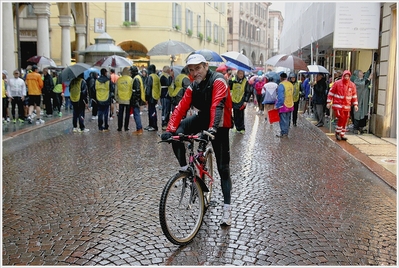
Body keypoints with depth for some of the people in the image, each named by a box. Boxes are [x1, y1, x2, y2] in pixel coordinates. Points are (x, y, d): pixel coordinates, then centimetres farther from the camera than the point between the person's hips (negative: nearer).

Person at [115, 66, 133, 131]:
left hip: (121, 100, 2)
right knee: (127, 114, 7)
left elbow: (116, 90, 4)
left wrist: (116, 98, 13)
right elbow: (132, 89, -8)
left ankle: (119, 127, 12)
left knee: (120, 114, 10)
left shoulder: (119, 79, -1)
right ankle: (126, 127, 9)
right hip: (128, 100, -2)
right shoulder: (130, 79, -9)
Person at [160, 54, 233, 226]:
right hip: (203, 118, 5)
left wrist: (212, 129, -48)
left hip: (219, 125, -5)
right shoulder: (193, 87, 0)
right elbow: (181, 108, -8)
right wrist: (170, 129, -22)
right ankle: (184, 168, -7)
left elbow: (217, 106, -34)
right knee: (177, 133, -24)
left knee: (223, 168, -2)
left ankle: (227, 208, 7)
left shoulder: (218, 81, -19)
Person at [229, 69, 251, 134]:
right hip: (234, 100, 2)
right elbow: (229, 89, -3)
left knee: (241, 116, -1)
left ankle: (241, 128, 9)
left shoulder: (245, 81, -4)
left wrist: (246, 101, -7)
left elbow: (248, 92, 0)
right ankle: (237, 127, 24)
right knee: (235, 116, 9)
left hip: (241, 101, -2)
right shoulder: (233, 80, -2)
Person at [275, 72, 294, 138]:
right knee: (287, 120, 15)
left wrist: (277, 106, -14)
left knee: (283, 120, 2)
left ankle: (283, 134, 7)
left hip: (283, 106, -7)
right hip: (290, 105, 7)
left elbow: (280, 97, -22)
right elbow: (292, 95, 12)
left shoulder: (281, 85, -19)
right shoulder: (291, 84, 5)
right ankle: (286, 133, 24)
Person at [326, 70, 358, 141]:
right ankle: (337, 132, 6)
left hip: (347, 106, 4)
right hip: (338, 105, -4)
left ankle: (342, 134, 19)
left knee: (345, 120, 7)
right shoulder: (337, 83, -6)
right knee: (341, 118, -13)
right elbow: (331, 93, -1)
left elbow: (354, 95, 12)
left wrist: (355, 104, 7)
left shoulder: (352, 85, 4)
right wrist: (329, 102, -4)